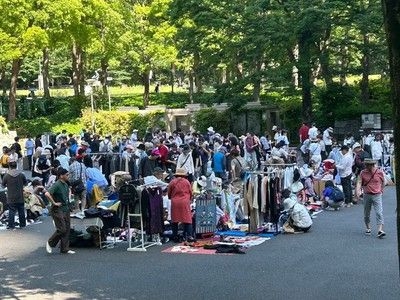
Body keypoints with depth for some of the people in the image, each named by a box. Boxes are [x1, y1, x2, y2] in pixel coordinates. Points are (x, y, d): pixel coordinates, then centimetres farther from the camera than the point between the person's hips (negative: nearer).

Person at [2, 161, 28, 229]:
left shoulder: (6, 175, -11)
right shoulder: (21, 175, -6)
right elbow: (25, 183, 7)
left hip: (11, 198, -2)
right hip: (20, 197, 2)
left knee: (11, 211, 6)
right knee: (21, 211, 13)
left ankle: (11, 225, 6)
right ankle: (22, 224, 21)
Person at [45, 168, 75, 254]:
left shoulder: (65, 184, 11)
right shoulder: (57, 185, -16)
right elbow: (47, 194, -29)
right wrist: (54, 203, -23)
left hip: (66, 209, 9)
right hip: (58, 210, -9)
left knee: (67, 229, 6)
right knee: (61, 229, -10)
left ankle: (65, 249, 13)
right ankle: (50, 243, 11)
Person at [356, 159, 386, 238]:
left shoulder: (380, 172, -3)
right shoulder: (363, 173, -3)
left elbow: (383, 182, 13)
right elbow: (359, 182, -7)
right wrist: (358, 191, -23)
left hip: (377, 195, -2)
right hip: (367, 195, 2)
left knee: (379, 213, -12)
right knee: (366, 214, 11)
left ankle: (380, 230, -16)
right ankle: (368, 228, 29)